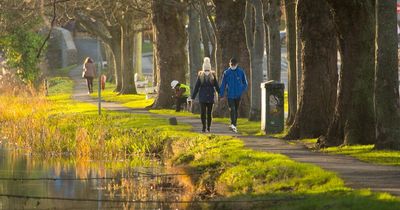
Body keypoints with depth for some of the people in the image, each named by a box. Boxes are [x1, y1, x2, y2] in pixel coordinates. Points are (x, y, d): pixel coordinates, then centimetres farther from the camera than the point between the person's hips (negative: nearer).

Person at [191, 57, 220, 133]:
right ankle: (204, 127, 1)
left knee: (209, 113, 5)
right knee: (203, 112, -6)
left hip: (210, 98, 0)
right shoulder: (200, 75, 2)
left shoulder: (213, 75, 3)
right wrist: (193, 97, 5)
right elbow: (196, 86, 5)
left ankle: (208, 127, 15)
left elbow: (216, 86, 9)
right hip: (202, 98, 0)